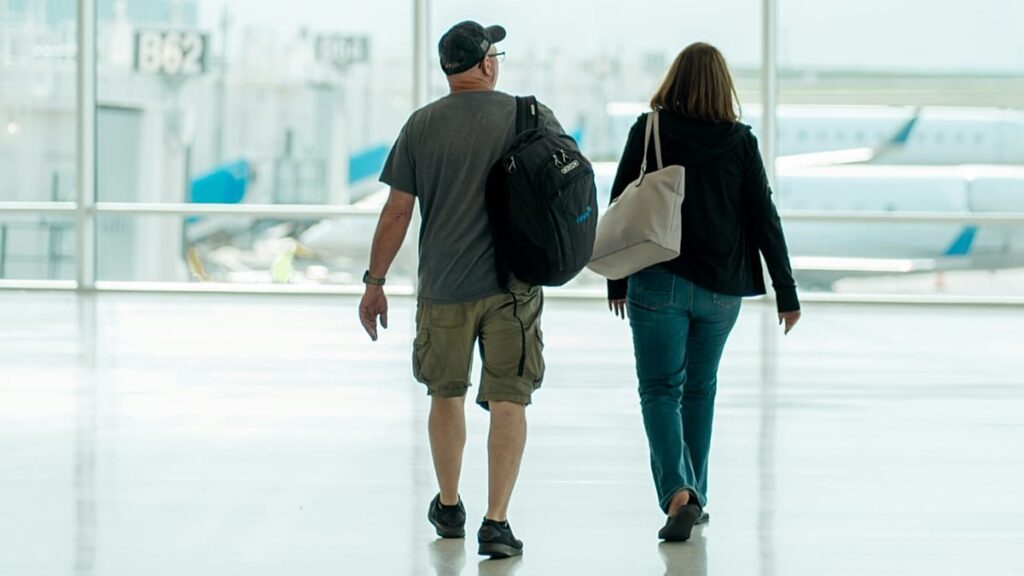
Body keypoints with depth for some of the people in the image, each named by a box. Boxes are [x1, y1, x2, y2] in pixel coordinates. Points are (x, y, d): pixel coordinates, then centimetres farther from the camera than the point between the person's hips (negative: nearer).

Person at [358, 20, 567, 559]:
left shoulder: (421, 125, -1)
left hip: (443, 287, 1)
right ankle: (496, 522, -6)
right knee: (508, 401, 1)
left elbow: (396, 213, -1)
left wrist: (375, 282, 6)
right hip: (513, 285, -1)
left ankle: (448, 506, 32)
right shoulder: (530, 117, -2)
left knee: (446, 393, 18)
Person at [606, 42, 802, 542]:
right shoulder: (739, 141, -1)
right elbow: (764, 219, -1)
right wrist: (786, 293, 5)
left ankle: (678, 492, -19)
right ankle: (694, 498, 23)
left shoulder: (648, 131, -4)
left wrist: (617, 279, 9)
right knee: (700, 389, 18)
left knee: (660, 390, 1)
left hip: (659, 282, -2)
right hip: (721, 289, 2)